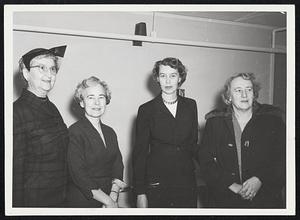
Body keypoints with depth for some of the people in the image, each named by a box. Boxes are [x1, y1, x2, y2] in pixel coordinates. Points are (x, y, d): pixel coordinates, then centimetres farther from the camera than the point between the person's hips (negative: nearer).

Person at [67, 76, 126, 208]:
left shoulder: (110, 132, 8)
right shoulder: (75, 131, -12)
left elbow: (117, 167, 4)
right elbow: (78, 175, -16)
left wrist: (113, 197, -11)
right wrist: (108, 201, -15)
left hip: (109, 199, 5)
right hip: (82, 202, -5)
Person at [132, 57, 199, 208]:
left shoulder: (190, 105, 6)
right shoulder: (146, 109, -4)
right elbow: (140, 153, -4)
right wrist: (140, 193, -7)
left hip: (187, 180, 3)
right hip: (157, 183, -3)